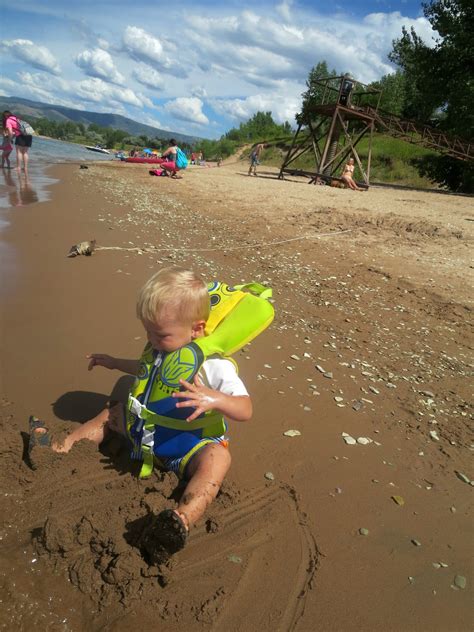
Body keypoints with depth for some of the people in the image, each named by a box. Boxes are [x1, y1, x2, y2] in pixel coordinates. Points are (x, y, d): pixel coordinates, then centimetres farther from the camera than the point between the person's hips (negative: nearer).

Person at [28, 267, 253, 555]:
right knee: (113, 413, 13)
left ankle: (185, 518, -58)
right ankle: (61, 448, 18)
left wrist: (214, 399, -48)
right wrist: (115, 362, 23)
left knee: (217, 455, -38)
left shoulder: (214, 364, -25)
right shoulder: (162, 348, -2)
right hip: (149, 428, 8)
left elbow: (246, 410, -29)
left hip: (188, 441, -7)